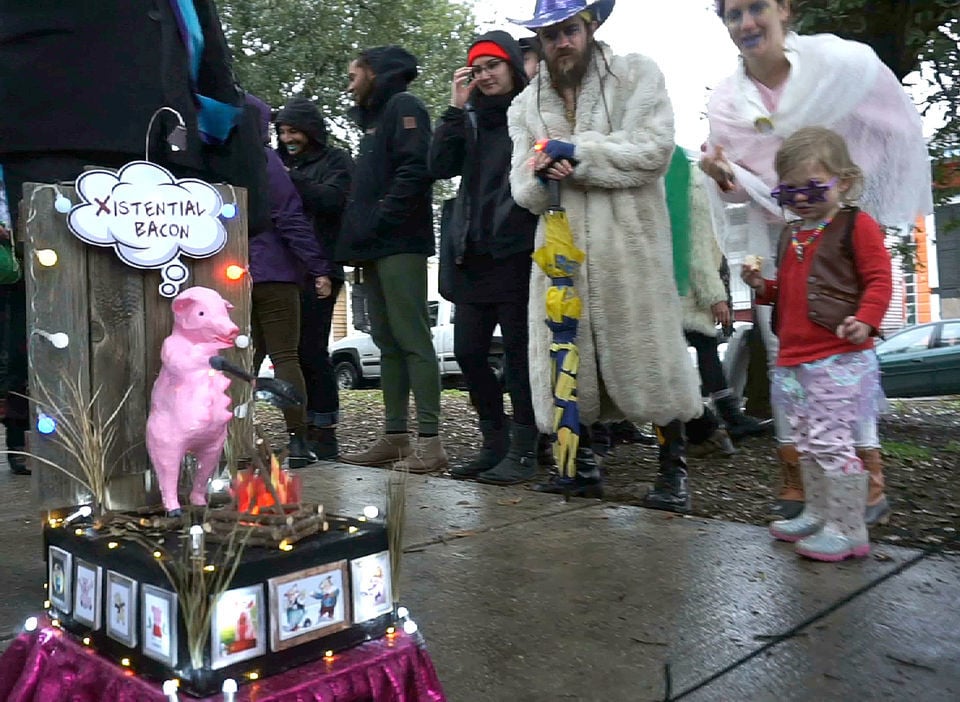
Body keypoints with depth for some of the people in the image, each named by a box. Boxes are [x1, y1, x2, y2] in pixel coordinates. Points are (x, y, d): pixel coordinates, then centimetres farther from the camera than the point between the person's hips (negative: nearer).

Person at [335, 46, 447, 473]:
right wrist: (359, 237, 15)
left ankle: (429, 441, -12)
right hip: (376, 249, 10)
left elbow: (415, 168, -17)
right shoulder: (373, 119, 28)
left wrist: (379, 220, -19)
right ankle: (395, 436, 11)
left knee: (411, 339, -12)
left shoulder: (403, 107, -1)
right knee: (388, 342, 7)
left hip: (399, 245, -10)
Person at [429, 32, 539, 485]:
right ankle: (495, 443, 18)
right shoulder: (472, 120, 18)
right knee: (468, 352, 6)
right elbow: (439, 167, 4)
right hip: (470, 253, 6)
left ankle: (524, 451, 4)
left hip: (516, 253, -6)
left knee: (518, 353, -4)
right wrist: (456, 108, 0)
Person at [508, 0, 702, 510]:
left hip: (630, 244, -4)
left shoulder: (636, 75, 5)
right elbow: (523, 190, 10)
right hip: (562, 247, 4)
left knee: (647, 351, -3)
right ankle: (583, 465, 19)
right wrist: (539, 175, -14)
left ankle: (673, 467, 11)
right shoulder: (526, 105, 16)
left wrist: (575, 152, -12)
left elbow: (653, 150, -9)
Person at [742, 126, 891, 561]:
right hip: (794, 357, 9)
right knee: (806, 442, 15)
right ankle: (817, 515, 29)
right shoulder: (791, 235, 18)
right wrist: (763, 287, 9)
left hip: (839, 357, -8)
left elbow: (879, 280, -9)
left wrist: (866, 319, -25)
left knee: (829, 440, -9)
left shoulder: (856, 225, -5)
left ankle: (848, 530, 3)